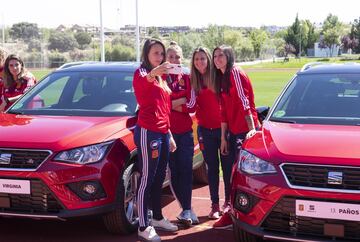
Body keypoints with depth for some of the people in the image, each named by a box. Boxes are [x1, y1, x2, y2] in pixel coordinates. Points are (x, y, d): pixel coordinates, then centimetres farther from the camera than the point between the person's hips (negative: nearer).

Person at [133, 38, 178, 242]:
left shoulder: (161, 79, 20)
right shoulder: (141, 72, -6)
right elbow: (140, 85, -32)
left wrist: (170, 135, 22)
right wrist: (153, 73, -52)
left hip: (163, 132, 8)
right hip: (148, 132, -8)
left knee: (159, 179, 16)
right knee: (147, 179, -6)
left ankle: (158, 218, 29)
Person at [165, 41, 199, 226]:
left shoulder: (186, 78, 10)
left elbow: (192, 106, 2)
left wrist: (171, 104, -9)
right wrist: (181, 100, -8)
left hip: (185, 131, 2)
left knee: (186, 170, -1)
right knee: (174, 171, 1)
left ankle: (186, 210, 3)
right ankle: (187, 209, 11)